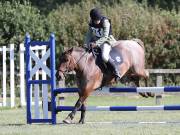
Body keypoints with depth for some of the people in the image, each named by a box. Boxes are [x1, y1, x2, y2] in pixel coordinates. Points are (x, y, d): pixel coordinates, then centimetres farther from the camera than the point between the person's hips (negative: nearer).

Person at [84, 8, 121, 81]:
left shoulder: (105, 22, -22)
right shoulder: (91, 23, -3)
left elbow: (105, 37, -25)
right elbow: (89, 34, 4)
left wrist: (96, 43, -35)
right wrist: (86, 44, -11)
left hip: (106, 41, -7)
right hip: (95, 40, 7)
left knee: (104, 57, -31)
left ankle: (116, 71, -16)